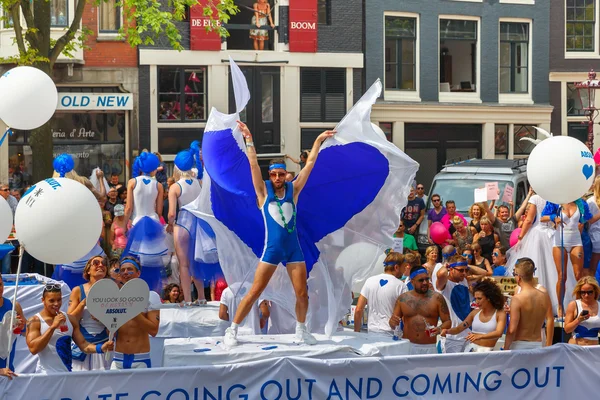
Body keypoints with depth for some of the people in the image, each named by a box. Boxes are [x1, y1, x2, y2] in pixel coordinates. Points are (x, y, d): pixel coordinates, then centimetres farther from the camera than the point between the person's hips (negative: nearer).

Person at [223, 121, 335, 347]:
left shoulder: (293, 190, 5)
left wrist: (318, 141, 5)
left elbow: (309, 164, 6)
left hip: (294, 249, 3)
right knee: (255, 292, -4)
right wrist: (248, 139, -12)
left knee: (302, 293, 3)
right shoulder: (264, 191, 0)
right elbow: (253, 165, -7)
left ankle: (301, 329, 25)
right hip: (271, 250, -2)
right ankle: (232, 330, 3)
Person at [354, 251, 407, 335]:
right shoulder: (400, 286, -7)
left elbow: (358, 310, 4)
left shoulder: (370, 281, 5)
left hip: (372, 331, 4)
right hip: (391, 333, -4)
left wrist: (356, 331, 13)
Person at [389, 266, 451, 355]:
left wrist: (440, 329, -17)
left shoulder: (437, 298, 4)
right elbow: (392, 325, 14)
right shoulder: (403, 298, 9)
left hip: (429, 347, -1)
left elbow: (447, 322, 3)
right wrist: (393, 322, -10)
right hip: (407, 347, 1)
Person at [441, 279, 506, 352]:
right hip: (470, 348, 4)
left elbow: (499, 333, -17)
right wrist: (447, 331, -5)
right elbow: (459, 328, 17)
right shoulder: (475, 313, 13)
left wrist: (480, 336, -32)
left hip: (486, 351, -4)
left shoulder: (500, 313, -1)